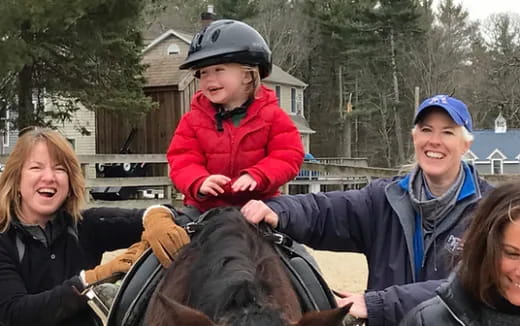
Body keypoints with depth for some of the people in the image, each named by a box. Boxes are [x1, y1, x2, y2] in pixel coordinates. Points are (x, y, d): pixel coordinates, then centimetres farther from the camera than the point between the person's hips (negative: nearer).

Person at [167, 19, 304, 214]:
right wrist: (200, 183, -26)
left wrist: (257, 176, -24)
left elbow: (288, 157, -6)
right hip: (205, 206, 1)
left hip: (257, 204, -1)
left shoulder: (272, 116, 0)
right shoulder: (193, 120, 3)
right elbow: (182, 162, -4)